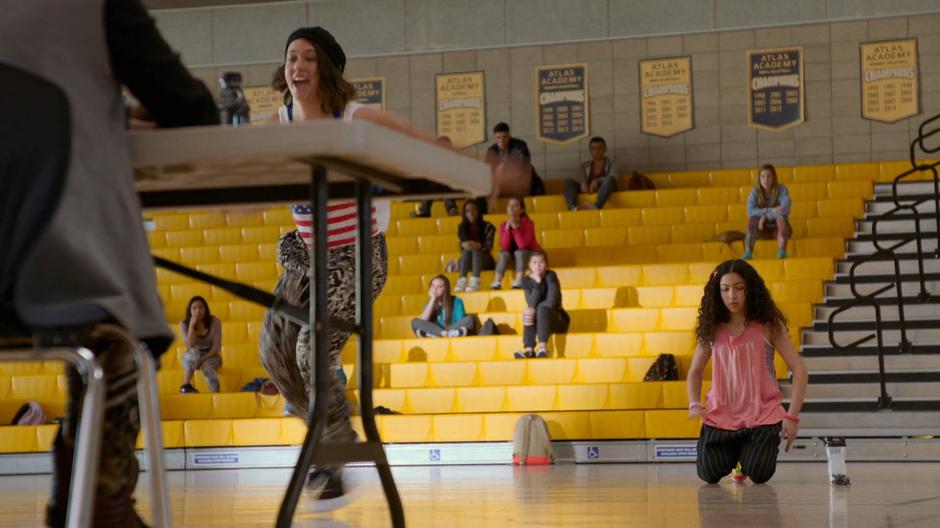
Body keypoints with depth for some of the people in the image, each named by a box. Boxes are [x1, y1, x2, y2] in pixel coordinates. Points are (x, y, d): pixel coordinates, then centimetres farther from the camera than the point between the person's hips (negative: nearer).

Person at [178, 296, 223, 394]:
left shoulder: (215, 322, -11)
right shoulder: (184, 324, -11)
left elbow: (216, 347, -12)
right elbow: (190, 346, -22)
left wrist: (202, 360, -24)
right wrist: (192, 325, -28)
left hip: (211, 357, 0)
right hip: (192, 358, 0)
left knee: (207, 364, -35)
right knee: (194, 352, -35)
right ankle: (185, 386, -32)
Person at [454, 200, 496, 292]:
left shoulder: (487, 226, -3)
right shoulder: (462, 227, 6)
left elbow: (489, 245, -14)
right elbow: (461, 244, -2)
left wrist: (478, 245, -36)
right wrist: (464, 245, -27)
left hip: (484, 260, -2)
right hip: (468, 262, 3)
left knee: (476, 250, -32)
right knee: (467, 249, -28)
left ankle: (475, 282, -50)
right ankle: (462, 281, -44)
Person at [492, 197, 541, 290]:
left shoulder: (527, 223, -17)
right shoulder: (503, 225, -5)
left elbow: (523, 245, -28)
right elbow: (505, 247, -17)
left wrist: (515, 228, -31)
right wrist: (507, 228, -25)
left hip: (529, 254, -3)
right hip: (513, 254, 3)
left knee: (519, 252, -33)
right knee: (504, 254, -26)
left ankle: (518, 281, -40)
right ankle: (497, 282, -32)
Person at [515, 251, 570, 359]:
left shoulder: (551, 276, -12)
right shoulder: (526, 280, -3)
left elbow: (552, 302, -23)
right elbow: (531, 304, -17)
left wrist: (533, 309, -28)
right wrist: (537, 283, -26)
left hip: (558, 320, -3)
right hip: (539, 322, 3)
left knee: (542, 308, -31)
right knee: (529, 314, -27)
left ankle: (543, 347, -45)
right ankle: (529, 349, -39)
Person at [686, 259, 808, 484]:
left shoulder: (768, 326, -5)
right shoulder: (712, 329, 3)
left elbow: (799, 370, -5)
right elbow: (695, 371, 16)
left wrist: (792, 416, -13)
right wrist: (694, 404, -3)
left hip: (762, 414, -2)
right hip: (721, 414, 2)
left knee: (758, 475, -15)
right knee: (709, 475, -9)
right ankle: (733, 453, 27)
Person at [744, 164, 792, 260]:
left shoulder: (782, 190, -12)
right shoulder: (755, 192, -8)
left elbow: (786, 209, -27)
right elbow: (750, 211, -22)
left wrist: (766, 217, -31)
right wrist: (770, 210, -31)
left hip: (779, 227, -1)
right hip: (763, 228, 1)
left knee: (781, 217, -33)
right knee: (753, 219, -28)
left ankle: (782, 252, -44)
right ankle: (748, 252, -39)